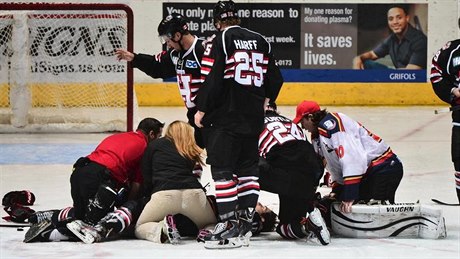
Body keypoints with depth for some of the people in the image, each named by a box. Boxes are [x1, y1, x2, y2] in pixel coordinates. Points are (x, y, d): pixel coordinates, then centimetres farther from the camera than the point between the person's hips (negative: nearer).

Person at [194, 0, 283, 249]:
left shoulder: (219, 41, -8)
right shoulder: (261, 41, 11)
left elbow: (212, 80, -15)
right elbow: (275, 78, 18)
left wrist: (201, 110, -5)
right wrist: (264, 100, 35)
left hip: (225, 118, -7)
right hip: (254, 118, 7)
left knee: (222, 169, -5)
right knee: (248, 169, 12)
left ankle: (228, 224, -11)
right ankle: (244, 223, 12)